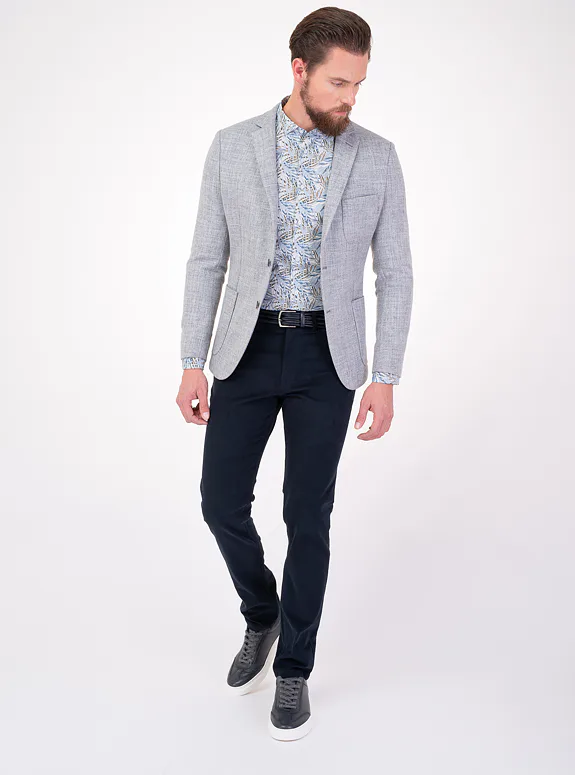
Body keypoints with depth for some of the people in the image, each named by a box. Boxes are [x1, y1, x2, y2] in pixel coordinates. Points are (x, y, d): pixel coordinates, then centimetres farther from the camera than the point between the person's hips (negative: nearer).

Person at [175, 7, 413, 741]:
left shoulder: (377, 157, -1)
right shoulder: (232, 147, 0)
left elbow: (394, 274, 1)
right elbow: (207, 262, 1)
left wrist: (385, 379, -5)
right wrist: (192, 365, -4)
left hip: (326, 356, -1)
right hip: (248, 349, 1)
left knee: (307, 517, 2)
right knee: (222, 503, 1)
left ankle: (294, 667, 22)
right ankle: (262, 615, 31)